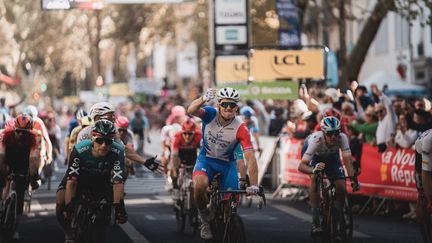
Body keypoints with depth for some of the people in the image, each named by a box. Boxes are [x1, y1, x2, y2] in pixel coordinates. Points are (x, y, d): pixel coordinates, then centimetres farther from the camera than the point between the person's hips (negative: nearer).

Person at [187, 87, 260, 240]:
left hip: (227, 163, 1)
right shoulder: (211, 114, -20)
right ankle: (204, 220, -6)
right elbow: (191, 111, -41)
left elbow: (250, 157, -28)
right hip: (206, 158, -1)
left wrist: (254, 185, -38)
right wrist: (203, 99, -63)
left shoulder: (240, 128, -24)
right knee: (199, 184, -31)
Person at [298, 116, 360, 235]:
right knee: (315, 179, -30)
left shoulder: (342, 138, -36)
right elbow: (301, 166, -46)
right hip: (313, 154, -3)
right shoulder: (316, 140, -41)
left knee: (341, 189, -12)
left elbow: (347, 161, -39)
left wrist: (353, 179, -54)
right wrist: (313, 170, -66)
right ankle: (315, 221, -24)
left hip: (331, 155, 3)